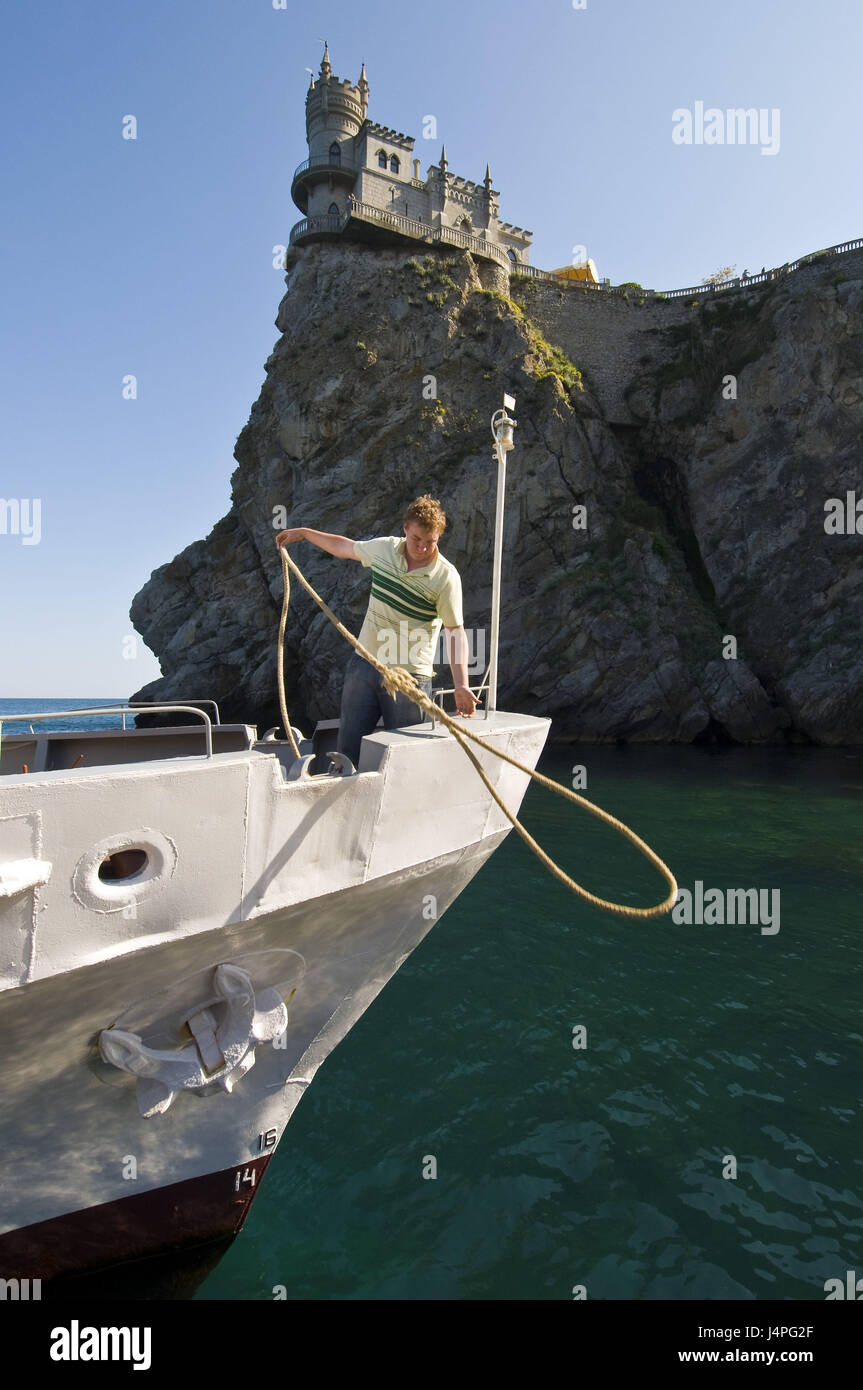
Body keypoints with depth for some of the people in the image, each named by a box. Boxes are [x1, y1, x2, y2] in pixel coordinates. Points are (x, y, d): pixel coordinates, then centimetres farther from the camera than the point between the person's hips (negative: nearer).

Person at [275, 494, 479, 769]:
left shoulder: (446, 577, -12)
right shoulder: (384, 548, 1)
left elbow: (456, 632, -12)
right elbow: (344, 547, 22)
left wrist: (461, 685, -22)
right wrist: (303, 533, 29)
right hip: (364, 664, 4)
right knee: (348, 750, 8)